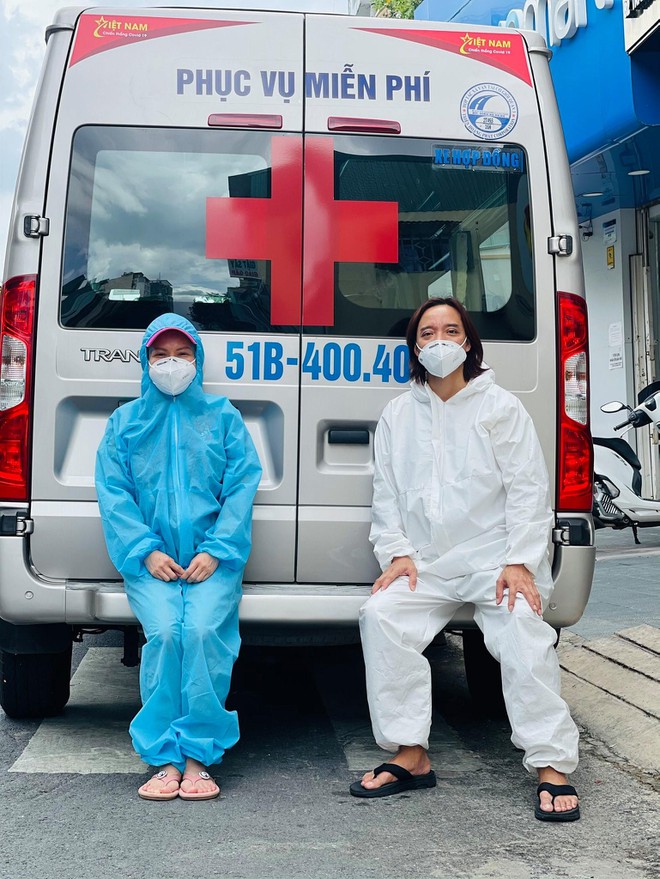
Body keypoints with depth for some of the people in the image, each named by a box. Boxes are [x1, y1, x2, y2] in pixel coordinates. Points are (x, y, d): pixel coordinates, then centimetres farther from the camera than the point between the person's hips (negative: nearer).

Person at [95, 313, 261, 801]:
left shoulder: (224, 417, 13)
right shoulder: (124, 422, 16)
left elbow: (242, 487, 3)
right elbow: (113, 492, 6)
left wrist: (215, 551, -9)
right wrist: (146, 552, -8)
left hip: (212, 558, -1)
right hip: (151, 560, 1)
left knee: (203, 630, -27)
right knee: (165, 632, -25)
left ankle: (197, 758, -16)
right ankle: (167, 760, -15)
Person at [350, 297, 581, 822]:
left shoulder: (501, 408, 2)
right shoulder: (398, 415, 13)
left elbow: (528, 489, -3)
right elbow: (387, 494, 13)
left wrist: (519, 562, -13)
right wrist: (397, 552, -2)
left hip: (495, 557, -3)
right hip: (427, 564, 4)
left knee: (522, 635, -27)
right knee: (382, 616, -20)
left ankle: (552, 769, -20)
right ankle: (411, 757, -14)